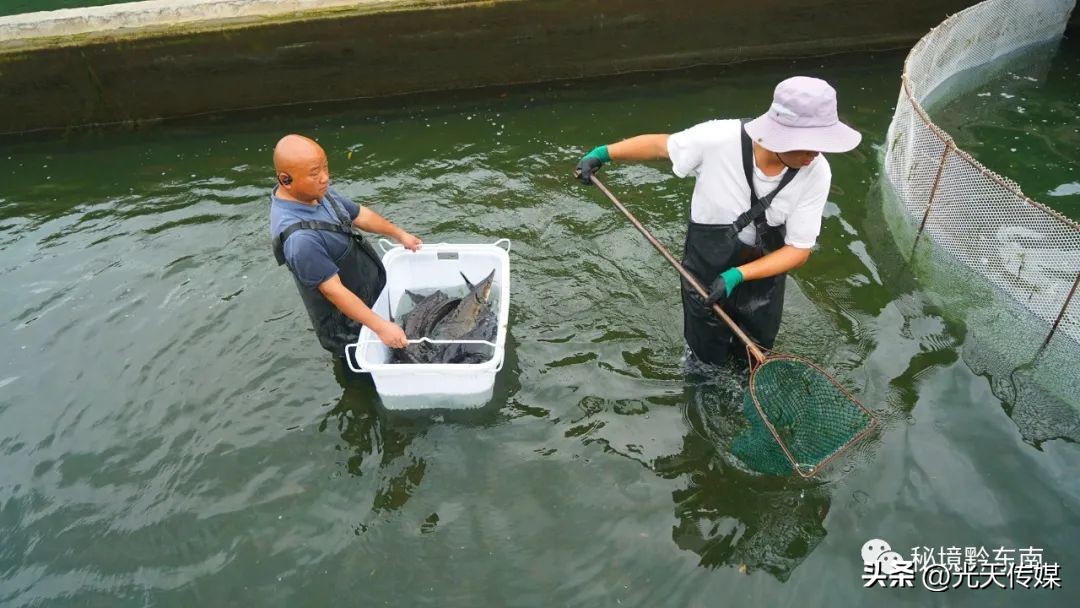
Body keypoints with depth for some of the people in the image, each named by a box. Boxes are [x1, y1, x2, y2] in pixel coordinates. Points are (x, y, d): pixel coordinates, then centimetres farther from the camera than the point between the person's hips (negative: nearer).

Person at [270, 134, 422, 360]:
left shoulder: (317, 191, -11)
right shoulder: (298, 237, -38)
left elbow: (359, 214, 6)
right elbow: (333, 290, -32)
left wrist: (399, 234, 16)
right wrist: (380, 326, -28)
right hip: (348, 326, -8)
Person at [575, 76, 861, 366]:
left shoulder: (816, 173, -25)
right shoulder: (719, 138, -31)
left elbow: (799, 248, -18)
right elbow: (660, 145, -11)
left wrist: (738, 275, -31)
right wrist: (603, 153, -8)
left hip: (762, 277, 2)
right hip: (706, 275, -2)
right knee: (708, 363, 21)